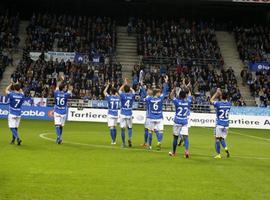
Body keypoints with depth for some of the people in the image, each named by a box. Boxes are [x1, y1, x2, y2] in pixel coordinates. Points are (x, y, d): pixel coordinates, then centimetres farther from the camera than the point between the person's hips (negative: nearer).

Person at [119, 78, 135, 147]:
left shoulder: (122, 95, -9)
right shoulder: (132, 95, -3)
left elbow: (120, 90, 13)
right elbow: (133, 91, 21)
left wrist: (125, 84, 21)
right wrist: (128, 85, 28)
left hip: (123, 114, -2)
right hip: (129, 114, 2)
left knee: (122, 128, 4)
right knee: (130, 127, 16)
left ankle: (123, 143, 6)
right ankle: (130, 138, -10)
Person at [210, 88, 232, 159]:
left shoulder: (218, 104, -13)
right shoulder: (229, 104, 0)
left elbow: (211, 100, 6)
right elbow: (226, 100, 24)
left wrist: (217, 93, 11)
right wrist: (220, 93, 23)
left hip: (219, 124, -4)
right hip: (226, 124, 4)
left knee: (217, 139, 4)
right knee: (222, 139, 15)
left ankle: (218, 154, 4)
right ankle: (226, 148, -11)